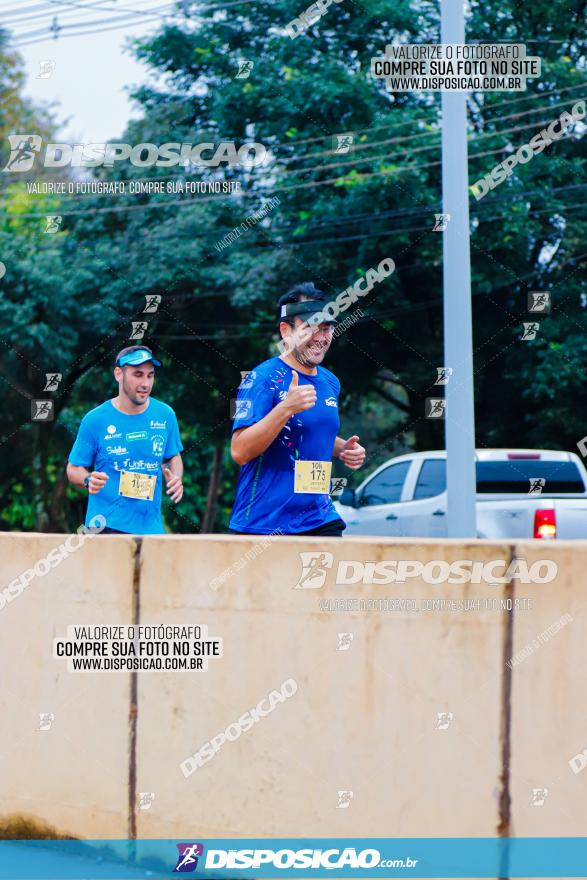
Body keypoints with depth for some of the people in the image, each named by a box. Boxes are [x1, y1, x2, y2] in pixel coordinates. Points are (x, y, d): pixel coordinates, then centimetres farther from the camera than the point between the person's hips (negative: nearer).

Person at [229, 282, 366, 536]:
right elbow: (240, 452, -19)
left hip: (321, 522, 6)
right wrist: (286, 408, -28)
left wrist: (343, 449, 9)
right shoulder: (263, 378, -10)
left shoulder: (330, 382, 14)